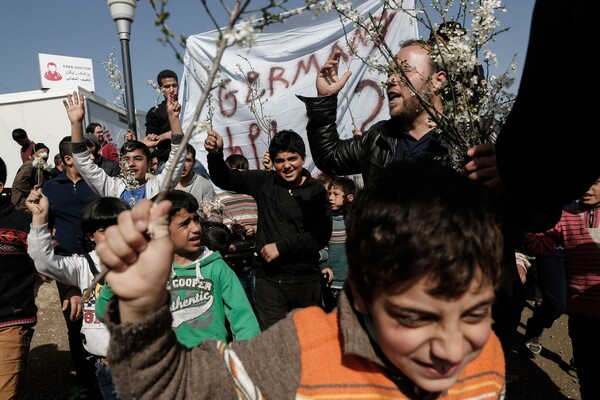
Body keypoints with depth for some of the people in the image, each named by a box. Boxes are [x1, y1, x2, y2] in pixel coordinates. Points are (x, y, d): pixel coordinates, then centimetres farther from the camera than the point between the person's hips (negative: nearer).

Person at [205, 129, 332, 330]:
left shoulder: (316, 190, -1)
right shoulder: (264, 182, 5)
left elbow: (322, 234, -10)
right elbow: (224, 179, 5)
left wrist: (281, 247, -13)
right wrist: (215, 153, -15)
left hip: (306, 278, 0)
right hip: (269, 278, 0)